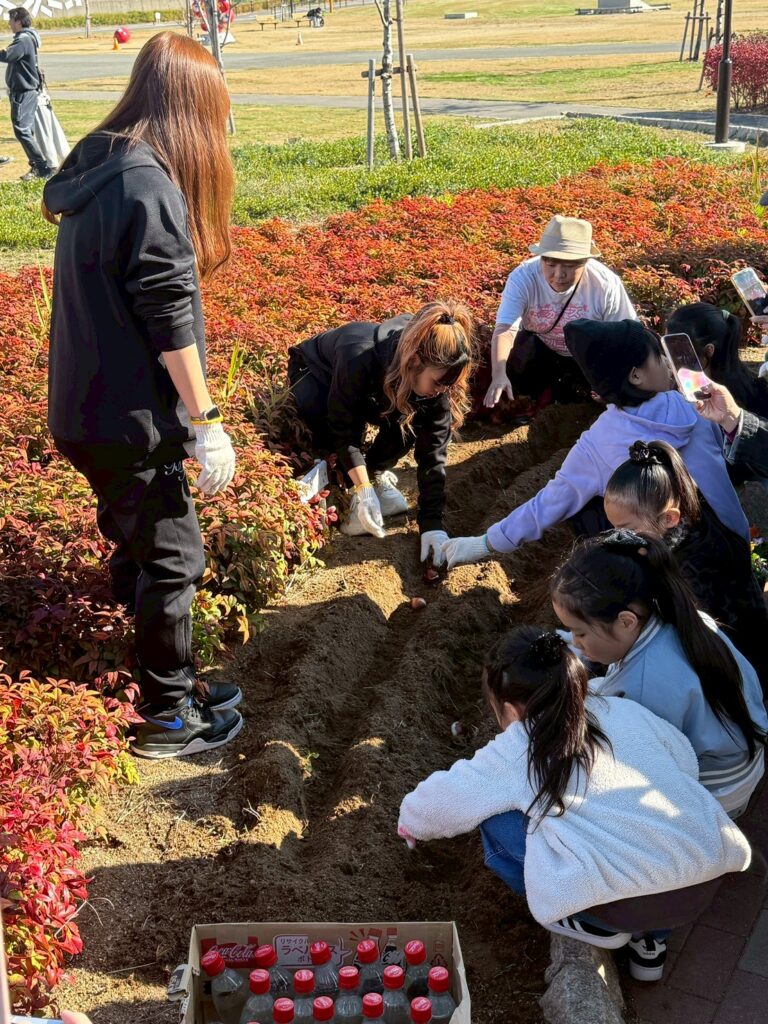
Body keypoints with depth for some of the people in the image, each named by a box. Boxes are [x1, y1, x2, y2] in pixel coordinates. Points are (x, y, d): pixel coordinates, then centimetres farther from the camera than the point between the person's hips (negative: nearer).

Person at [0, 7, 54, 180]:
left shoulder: (24, 40, -17)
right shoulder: (26, 38, 15)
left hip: (23, 92, -10)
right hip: (25, 90, 10)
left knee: (22, 130, -12)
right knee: (26, 130, 13)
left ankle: (44, 168, -13)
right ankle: (37, 166, 18)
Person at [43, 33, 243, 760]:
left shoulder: (93, 166, 8)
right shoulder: (149, 185, -20)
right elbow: (169, 319, -21)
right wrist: (206, 424, -16)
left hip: (87, 410, 9)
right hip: (131, 420, -9)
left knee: (135, 548, 19)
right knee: (171, 560, 4)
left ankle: (168, 681, 35)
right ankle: (168, 719, 19)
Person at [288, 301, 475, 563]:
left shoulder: (435, 376, -29)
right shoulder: (360, 358, -44)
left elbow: (433, 453, -27)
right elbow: (342, 428, -32)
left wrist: (432, 522, -32)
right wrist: (363, 490, -36)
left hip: (374, 388, 4)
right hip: (315, 372, -4)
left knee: (410, 421, -25)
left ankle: (377, 472, 2)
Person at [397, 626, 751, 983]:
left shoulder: (515, 752, 4)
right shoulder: (627, 711, 13)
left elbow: (443, 799, 16)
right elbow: (687, 762, 18)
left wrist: (410, 822, 38)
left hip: (625, 909, -5)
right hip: (705, 887, 6)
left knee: (497, 822, 10)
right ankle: (650, 940, 26)